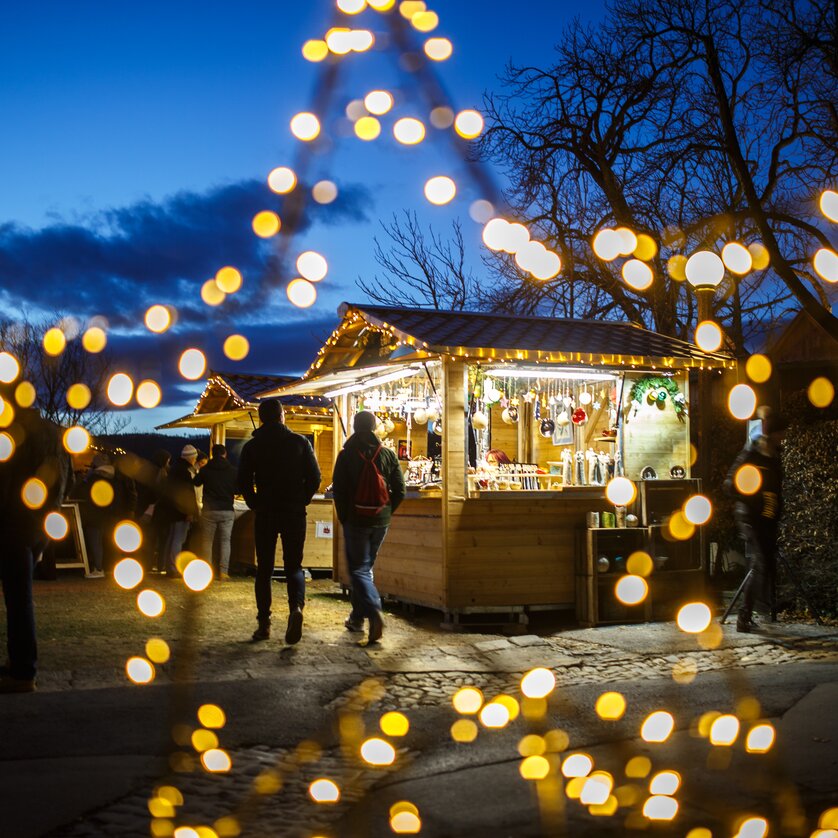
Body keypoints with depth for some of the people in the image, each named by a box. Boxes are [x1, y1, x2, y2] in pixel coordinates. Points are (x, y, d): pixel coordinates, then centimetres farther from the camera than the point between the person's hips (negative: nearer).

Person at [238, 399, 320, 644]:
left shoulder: (252, 446, 1)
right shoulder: (299, 442, -1)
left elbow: (243, 481, -2)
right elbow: (314, 477, -3)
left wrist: (256, 504, 11)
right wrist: (301, 501, 9)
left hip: (265, 513, 0)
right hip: (295, 513, 0)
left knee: (264, 568, 10)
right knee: (293, 565, 7)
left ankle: (264, 623, 6)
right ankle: (296, 606, -20)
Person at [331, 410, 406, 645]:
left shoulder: (347, 455, -7)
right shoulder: (388, 454, 1)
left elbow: (338, 490, -7)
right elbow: (399, 491, -1)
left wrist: (343, 517, 6)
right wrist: (386, 512, 11)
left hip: (356, 520, -4)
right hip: (381, 522, 4)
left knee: (358, 569, -1)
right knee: (365, 567, 18)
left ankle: (373, 611, -23)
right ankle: (357, 617, 23)